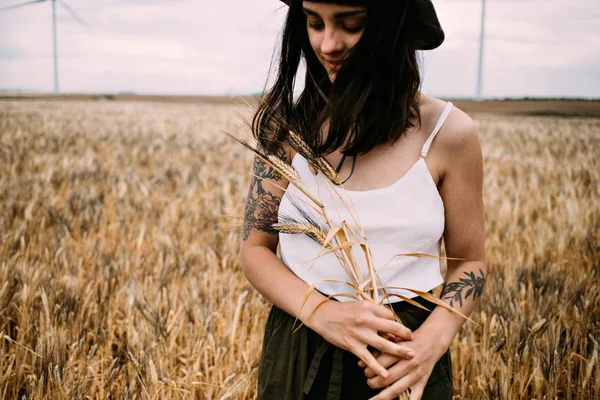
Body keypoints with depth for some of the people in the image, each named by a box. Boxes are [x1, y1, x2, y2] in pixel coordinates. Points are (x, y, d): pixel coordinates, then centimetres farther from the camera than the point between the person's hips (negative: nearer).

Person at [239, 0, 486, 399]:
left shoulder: (450, 133, -11)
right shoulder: (289, 125, -8)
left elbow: (469, 263, -1)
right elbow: (256, 249, -3)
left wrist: (432, 340, -19)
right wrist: (321, 311, -21)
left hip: (404, 365, -1)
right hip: (298, 356, 1)